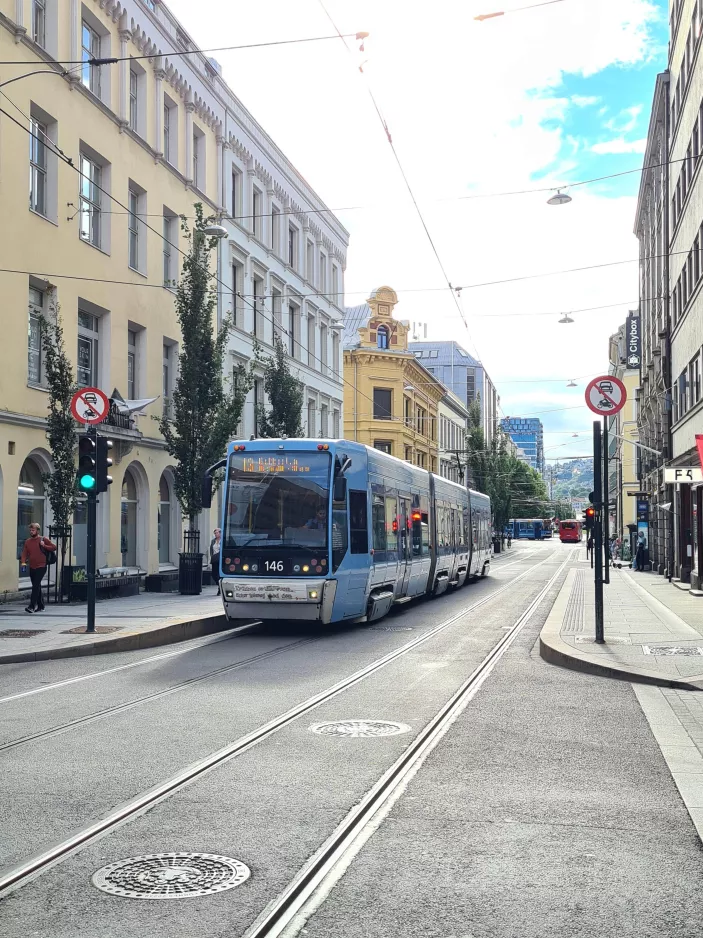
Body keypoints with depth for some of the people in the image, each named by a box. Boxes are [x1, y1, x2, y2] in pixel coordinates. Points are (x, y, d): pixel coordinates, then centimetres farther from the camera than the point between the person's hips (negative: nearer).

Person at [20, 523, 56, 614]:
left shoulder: (43, 539, -2)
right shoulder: (27, 541, 10)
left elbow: (54, 547, 0)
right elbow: (24, 553, 4)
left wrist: (44, 546, -14)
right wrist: (23, 562, -11)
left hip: (41, 567, -5)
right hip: (32, 567, 6)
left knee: (36, 586, -15)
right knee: (37, 587, 12)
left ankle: (32, 606, -20)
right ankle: (40, 606, 21)